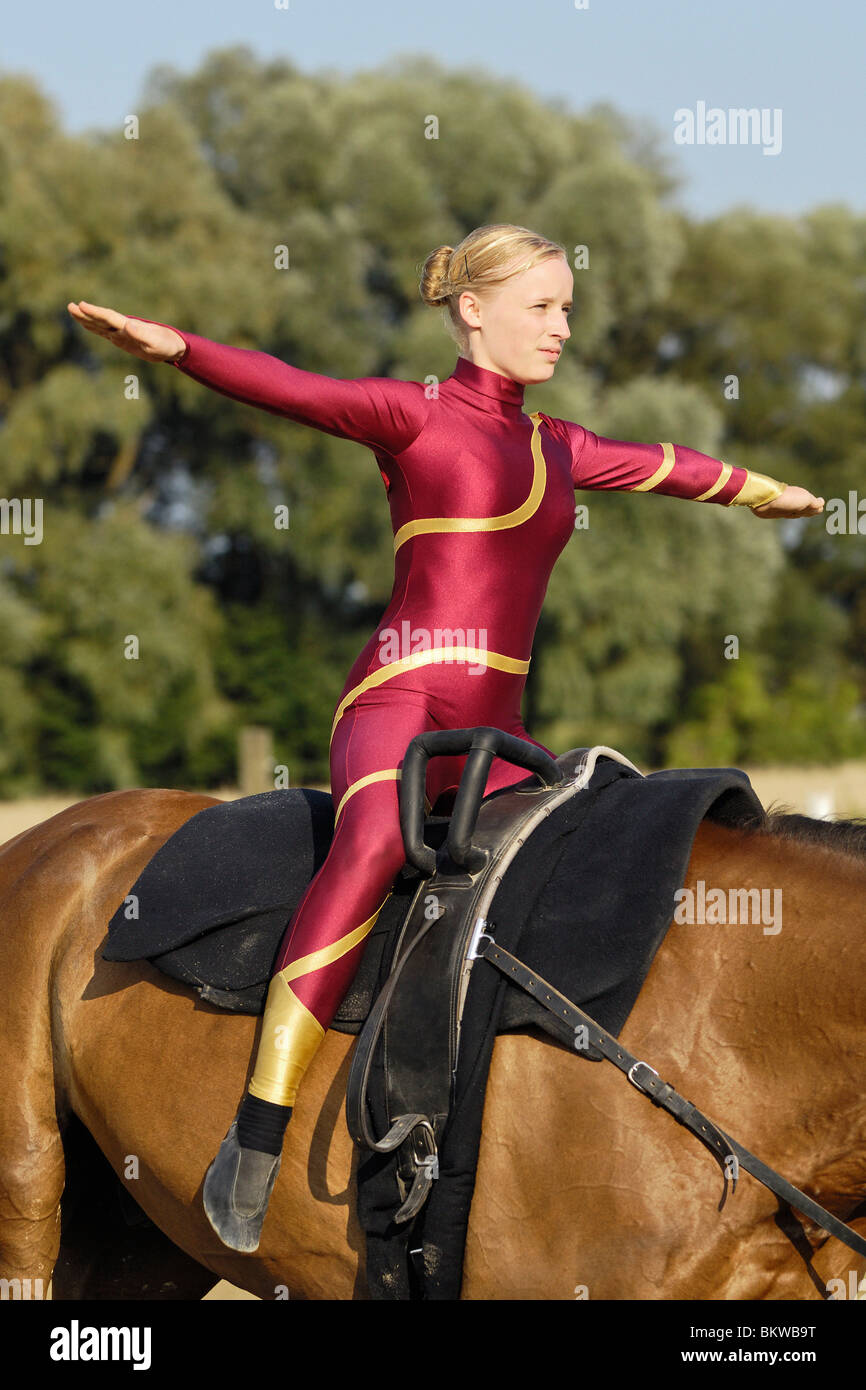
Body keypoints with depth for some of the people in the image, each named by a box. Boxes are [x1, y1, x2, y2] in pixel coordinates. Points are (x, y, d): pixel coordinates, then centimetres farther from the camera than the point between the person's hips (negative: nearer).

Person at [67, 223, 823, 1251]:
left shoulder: (556, 447, 24)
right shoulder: (415, 415, 5)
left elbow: (665, 465, 42)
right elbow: (294, 391, -11)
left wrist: (761, 492, 59)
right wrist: (176, 349, -28)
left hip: (495, 729, 8)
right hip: (401, 699, -8)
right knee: (375, 840, -37)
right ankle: (253, 1148, -42)